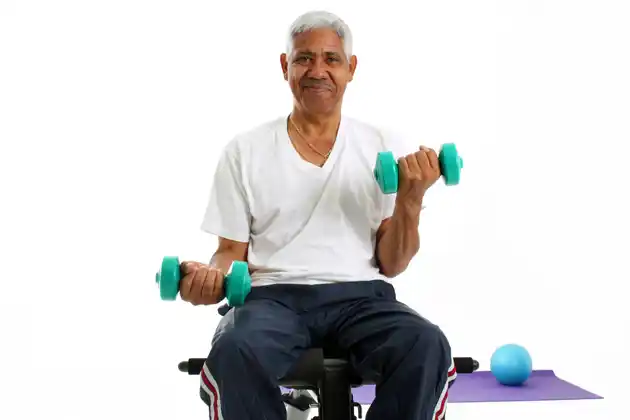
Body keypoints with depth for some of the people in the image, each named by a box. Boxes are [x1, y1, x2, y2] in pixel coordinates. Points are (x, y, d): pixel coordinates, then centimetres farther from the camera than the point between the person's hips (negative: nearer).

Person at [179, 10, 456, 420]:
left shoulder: (383, 148, 8)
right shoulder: (244, 150, 8)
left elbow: (391, 264, 7)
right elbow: (232, 252, 10)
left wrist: (410, 199, -11)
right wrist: (211, 277, -13)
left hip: (361, 296, 1)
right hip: (273, 295, 0)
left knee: (427, 348, -32)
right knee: (234, 354, -35)